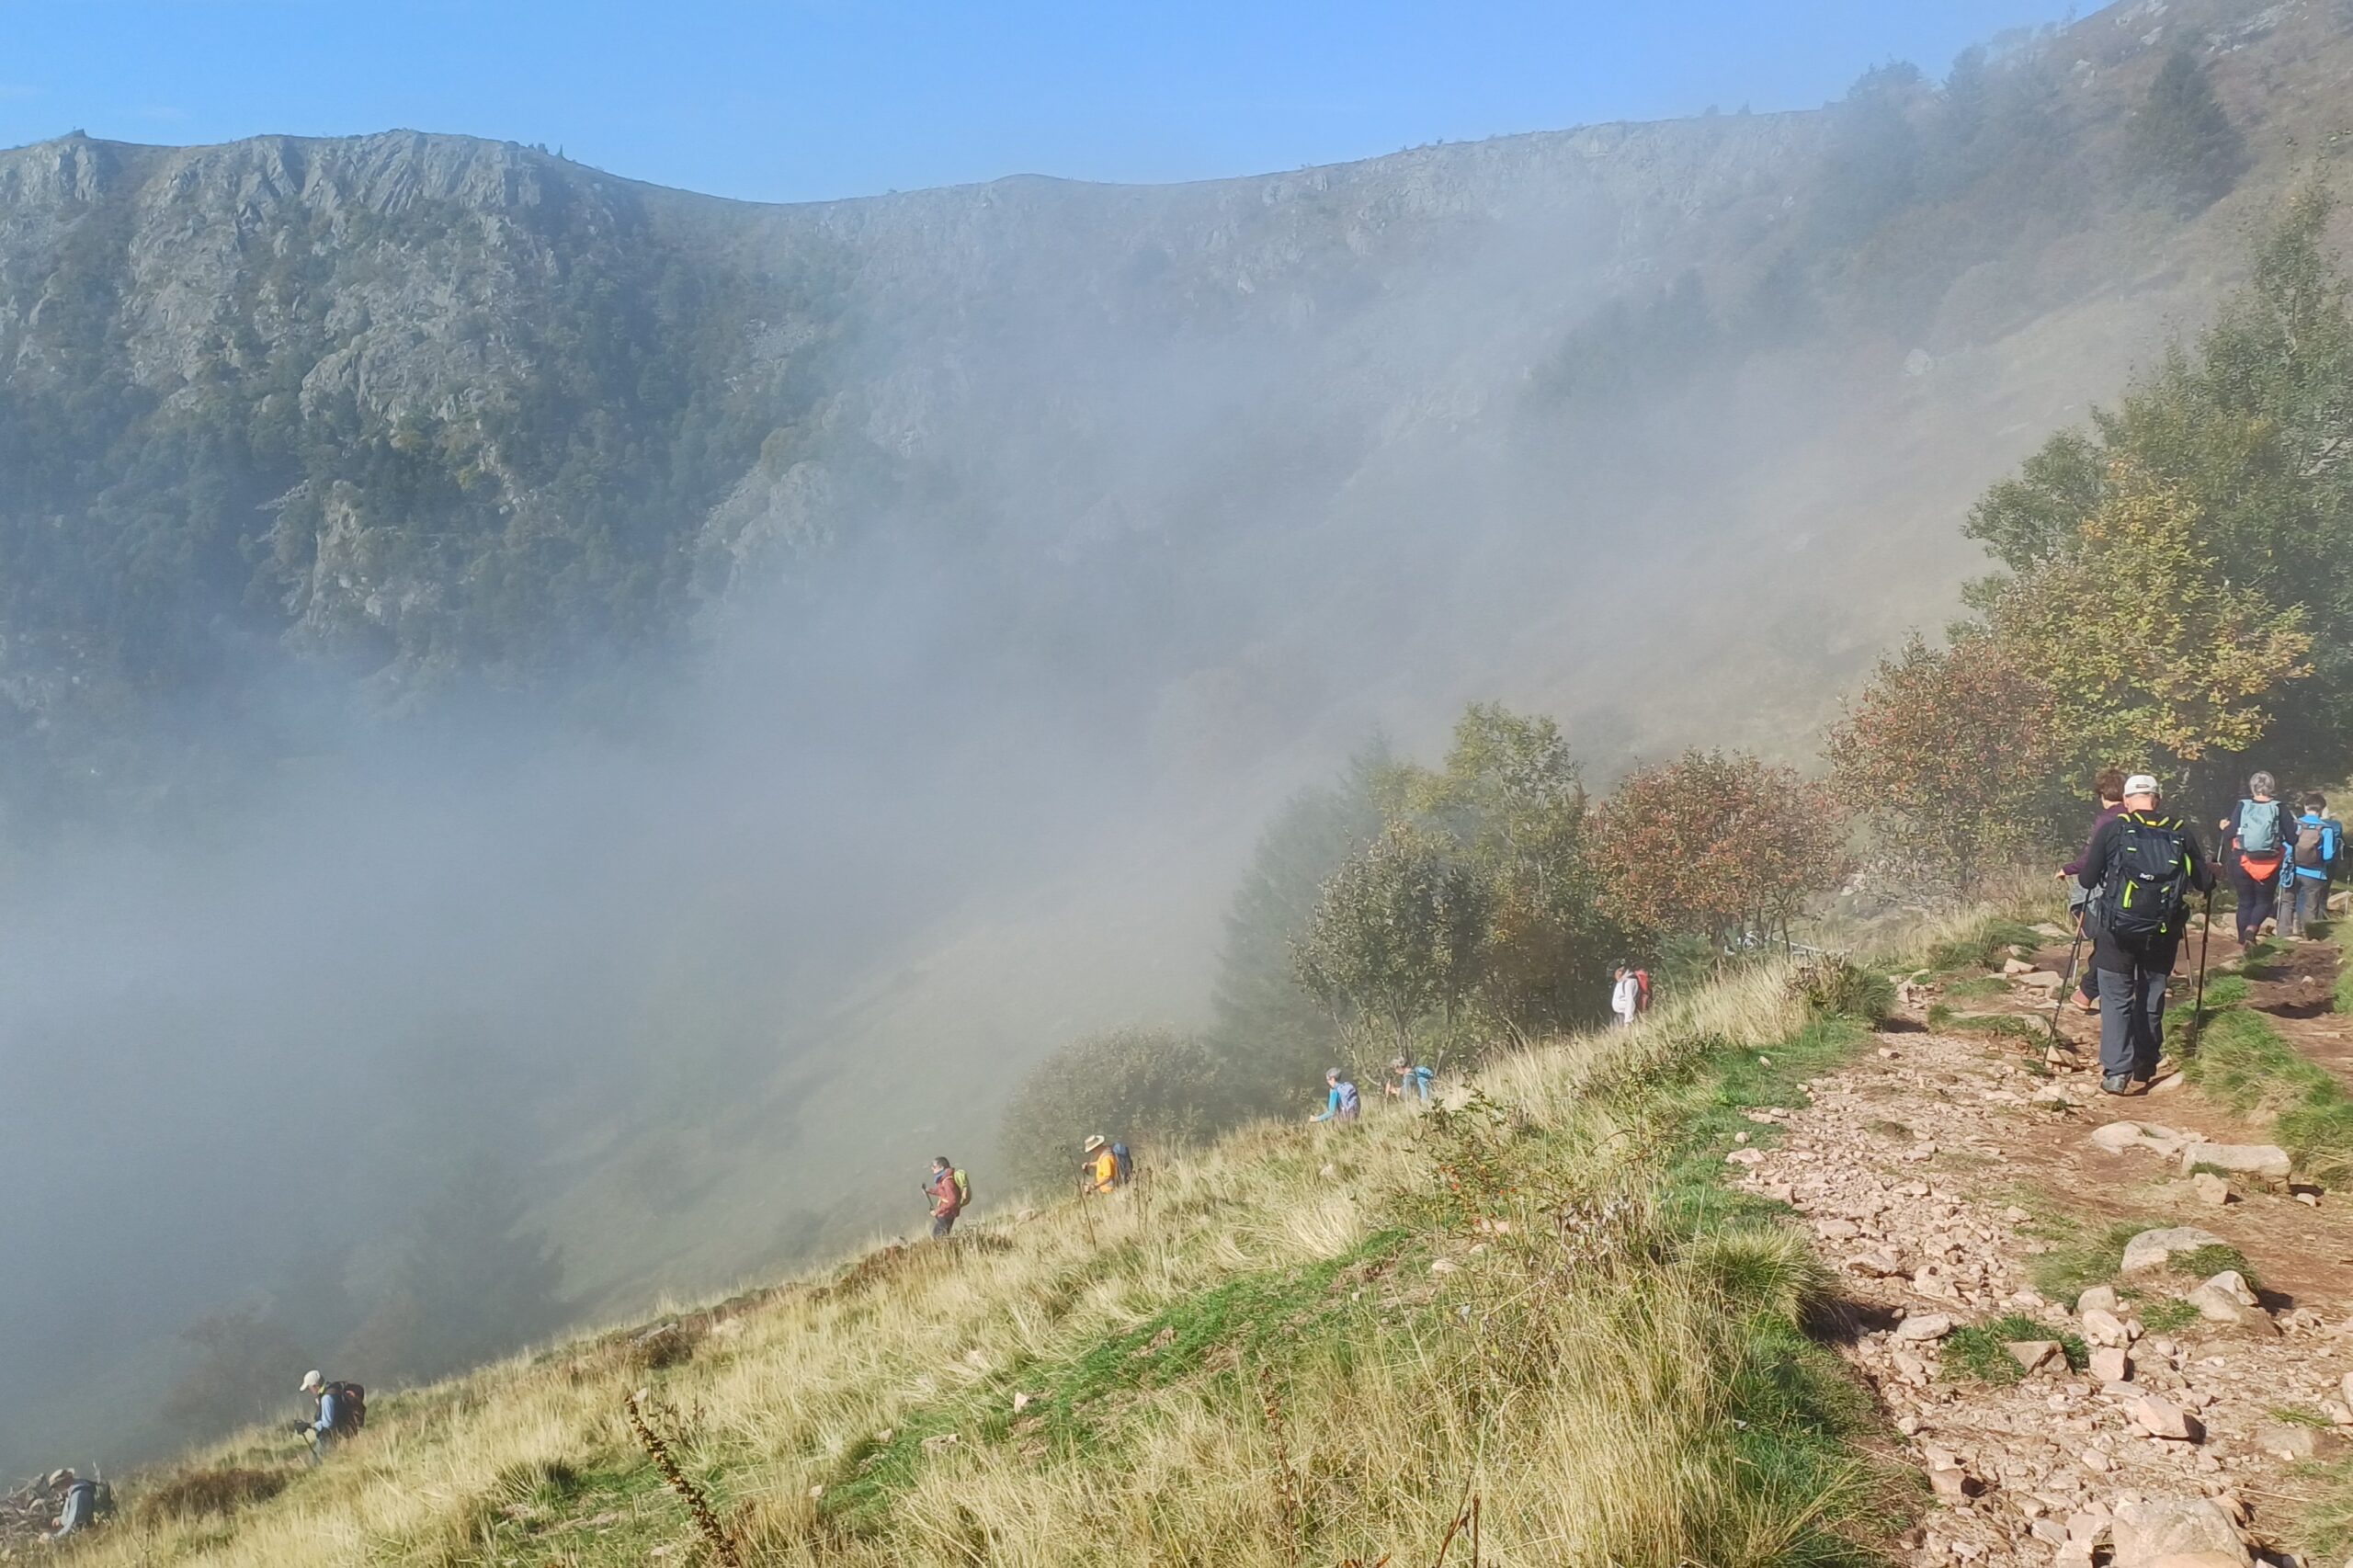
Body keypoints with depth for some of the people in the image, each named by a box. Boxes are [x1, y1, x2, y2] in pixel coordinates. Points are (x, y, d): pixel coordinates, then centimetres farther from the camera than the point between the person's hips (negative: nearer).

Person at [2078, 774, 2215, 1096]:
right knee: (2152, 998, 16)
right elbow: (2204, 882, 4)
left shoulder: (2111, 829, -6)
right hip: (2163, 932, 2)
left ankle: (2116, 1072, -5)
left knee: (2116, 999, 3)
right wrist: (2212, 871, 28)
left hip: (2117, 928, -2)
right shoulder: (2180, 832, 0)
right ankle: (2144, 1067, 25)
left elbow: (2086, 880, -4)